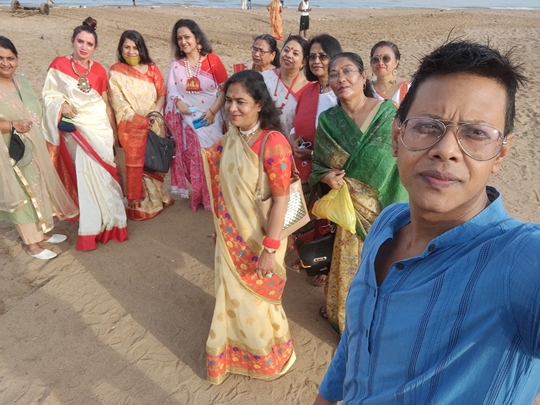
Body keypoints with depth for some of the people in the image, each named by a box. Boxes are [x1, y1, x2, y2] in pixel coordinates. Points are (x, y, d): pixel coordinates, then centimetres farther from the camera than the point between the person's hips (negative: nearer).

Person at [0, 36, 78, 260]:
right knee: (21, 193, 4)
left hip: (34, 147, 7)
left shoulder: (21, 79, 5)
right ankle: (30, 242, 19)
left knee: (39, 187, 17)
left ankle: (42, 231, 35)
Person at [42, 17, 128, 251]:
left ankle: (106, 222, 17)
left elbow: (106, 103, 10)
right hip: (76, 128, -2)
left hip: (100, 126, 2)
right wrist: (62, 104, -21)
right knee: (86, 175, -2)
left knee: (102, 174, 3)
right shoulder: (59, 64, -2)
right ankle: (92, 227, 10)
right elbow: (49, 94, -1)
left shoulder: (99, 70, 4)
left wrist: (114, 130, 11)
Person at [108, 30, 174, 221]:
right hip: (132, 128, -3)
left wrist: (156, 110, -16)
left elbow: (162, 93, 4)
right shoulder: (116, 72, -5)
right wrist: (143, 120, -17)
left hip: (155, 125, 4)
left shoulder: (151, 68, 6)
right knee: (136, 166, 4)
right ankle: (138, 204, 18)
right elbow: (119, 104, -10)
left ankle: (157, 197, 32)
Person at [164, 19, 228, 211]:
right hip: (188, 120, 2)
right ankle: (199, 196, 22)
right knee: (193, 158, 6)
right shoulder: (176, 66, 4)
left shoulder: (212, 60, -4)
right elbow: (171, 93, 4)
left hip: (210, 119, -2)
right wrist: (179, 103, -18)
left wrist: (212, 111, -14)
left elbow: (225, 89, -5)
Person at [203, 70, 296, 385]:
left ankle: (268, 356, 46)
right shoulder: (230, 137, -2)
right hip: (231, 237, 6)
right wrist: (221, 227, 15)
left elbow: (282, 199, -22)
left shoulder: (272, 142, -23)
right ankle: (231, 352, 51)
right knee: (231, 295, 22)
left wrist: (270, 248, -21)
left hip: (258, 240, -6)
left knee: (257, 299, 15)